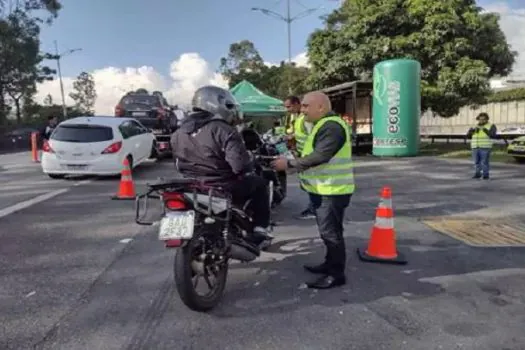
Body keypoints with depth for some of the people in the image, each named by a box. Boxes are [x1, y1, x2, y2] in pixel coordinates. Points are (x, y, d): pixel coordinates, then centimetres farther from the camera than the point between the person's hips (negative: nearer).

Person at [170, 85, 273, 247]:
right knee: (259, 183, 16)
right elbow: (241, 165, -24)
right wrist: (251, 163, -2)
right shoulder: (223, 130, -17)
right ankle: (260, 229, 15)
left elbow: (179, 164, 14)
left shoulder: (179, 133, 5)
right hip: (223, 189, -7)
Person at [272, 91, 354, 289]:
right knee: (327, 230, 19)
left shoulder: (331, 126, -20)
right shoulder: (324, 125, 16)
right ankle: (330, 263, 32)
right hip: (325, 188, 11)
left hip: (333, 190, -11)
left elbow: (319, 156, -27)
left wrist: (289, 164, -22)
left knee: (330, 231, -5)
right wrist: (295, 163, 9)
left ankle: (336, 274, 4)